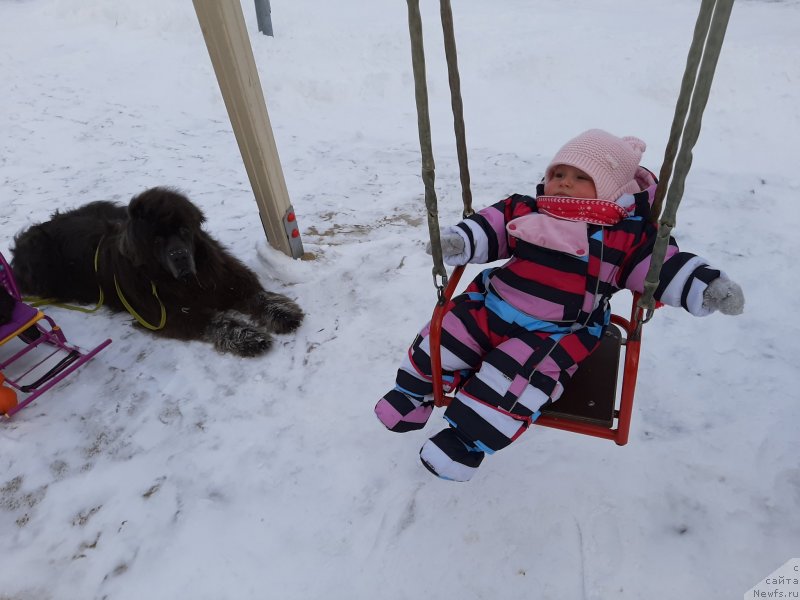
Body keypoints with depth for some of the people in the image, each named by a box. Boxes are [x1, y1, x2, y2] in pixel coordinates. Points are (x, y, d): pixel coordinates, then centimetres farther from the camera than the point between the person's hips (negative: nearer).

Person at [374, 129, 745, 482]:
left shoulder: (626, 235, -1)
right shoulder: (524, 210, 7)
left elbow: (665, 268, -1)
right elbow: (488, 229, 3)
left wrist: (708, 285, -15)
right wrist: (456, 242, -15)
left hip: (554, 333, -4)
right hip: (490, 308, 4)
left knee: (513, 379, -26)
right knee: (441, 339, -2)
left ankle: (466, 440, -4)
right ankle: (415, 392, 27)